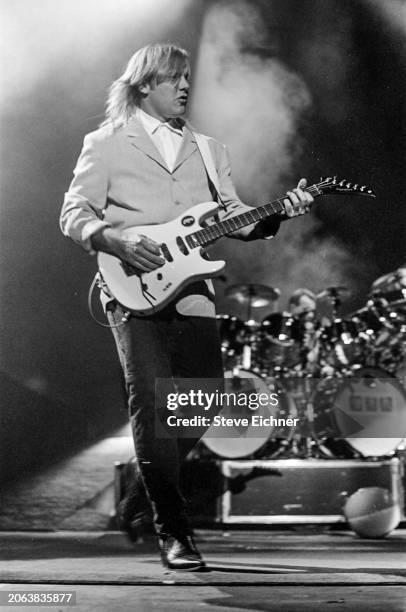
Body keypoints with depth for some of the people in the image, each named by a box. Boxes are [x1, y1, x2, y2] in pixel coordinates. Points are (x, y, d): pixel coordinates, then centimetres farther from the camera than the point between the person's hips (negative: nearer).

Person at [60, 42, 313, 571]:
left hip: (193, 292, 4)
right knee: (152, 405, -14)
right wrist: (117, 242, -17)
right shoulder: (105, 145, 8)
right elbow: (74, 214, 1)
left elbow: (234, 218, 14)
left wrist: (280, 212, -5)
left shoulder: (208, 149, 21)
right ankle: (173, 533, -8)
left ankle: (151, 486, 26)